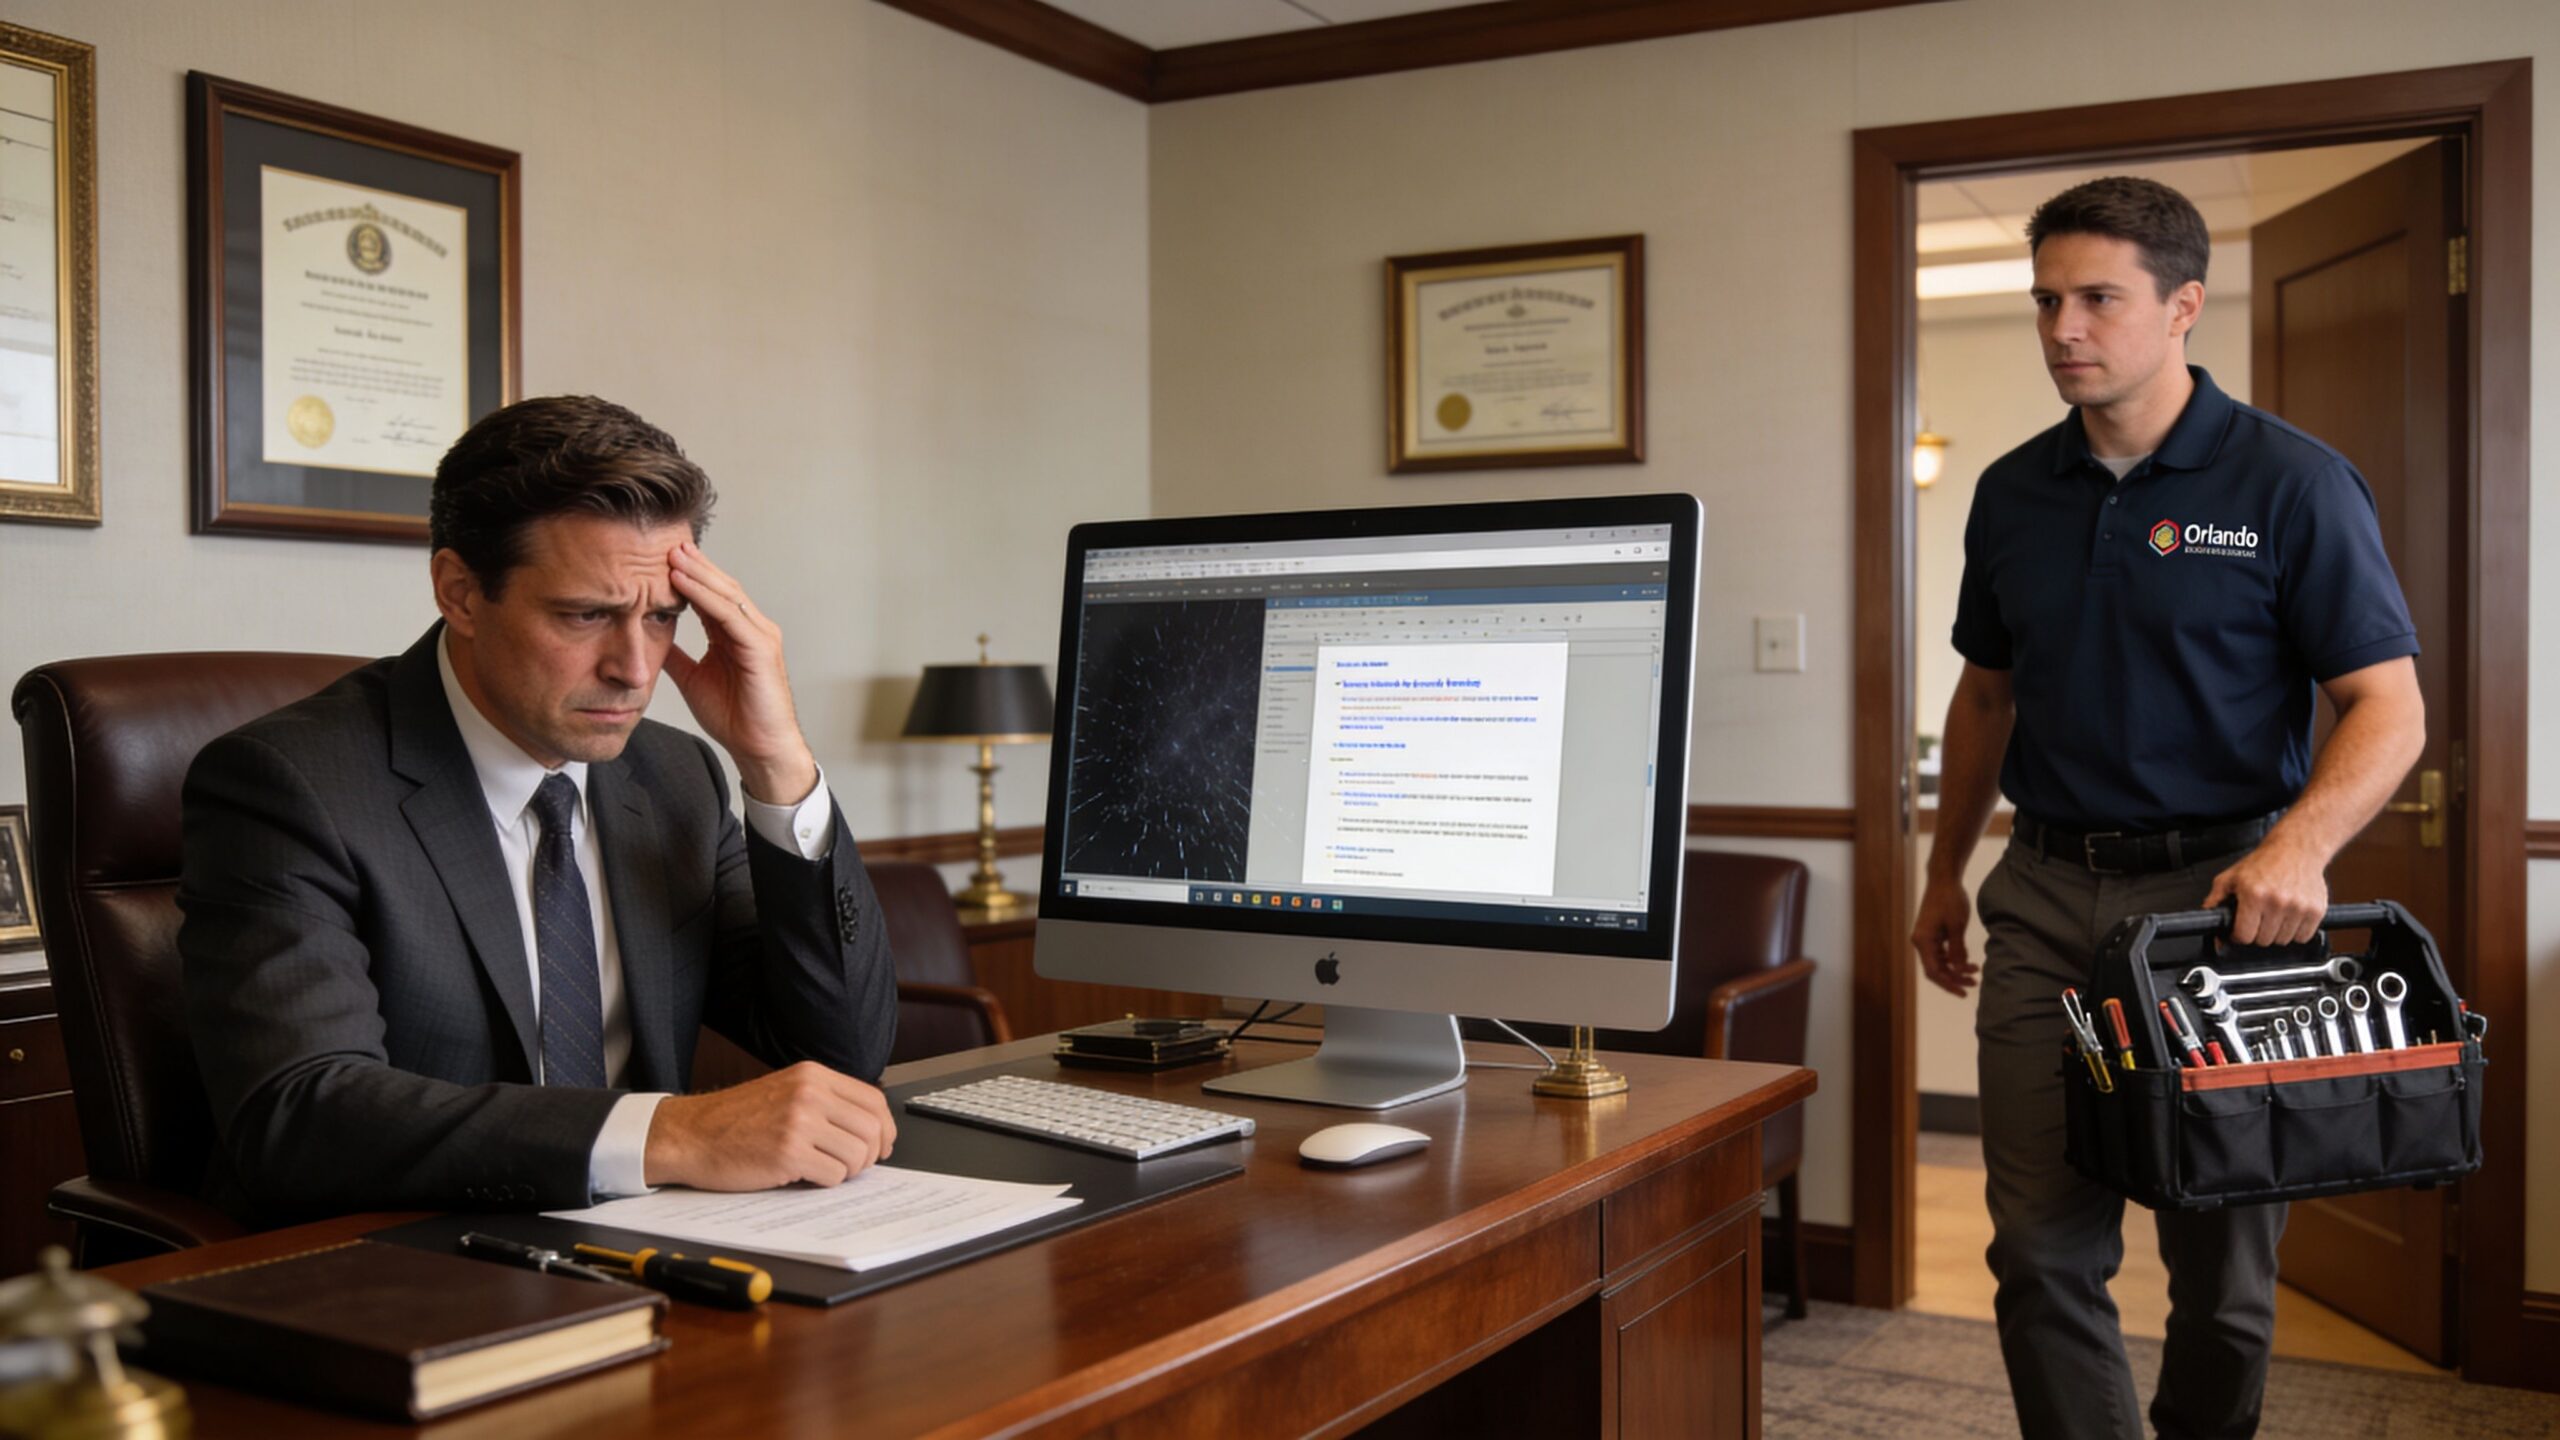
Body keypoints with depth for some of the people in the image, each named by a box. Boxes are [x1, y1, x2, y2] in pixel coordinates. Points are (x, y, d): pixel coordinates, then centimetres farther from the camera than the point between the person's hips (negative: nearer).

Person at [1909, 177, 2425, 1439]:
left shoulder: (2291, 483, -6)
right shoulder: (2014, 493, 8)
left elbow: (2389, 707, -9)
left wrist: (2302, 843, -27)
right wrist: (1945, 871, 19)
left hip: (2218, 893, -3)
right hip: (2045, 900, 4)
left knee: (2221, 1255, 9)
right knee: (2042, 1244, 0)